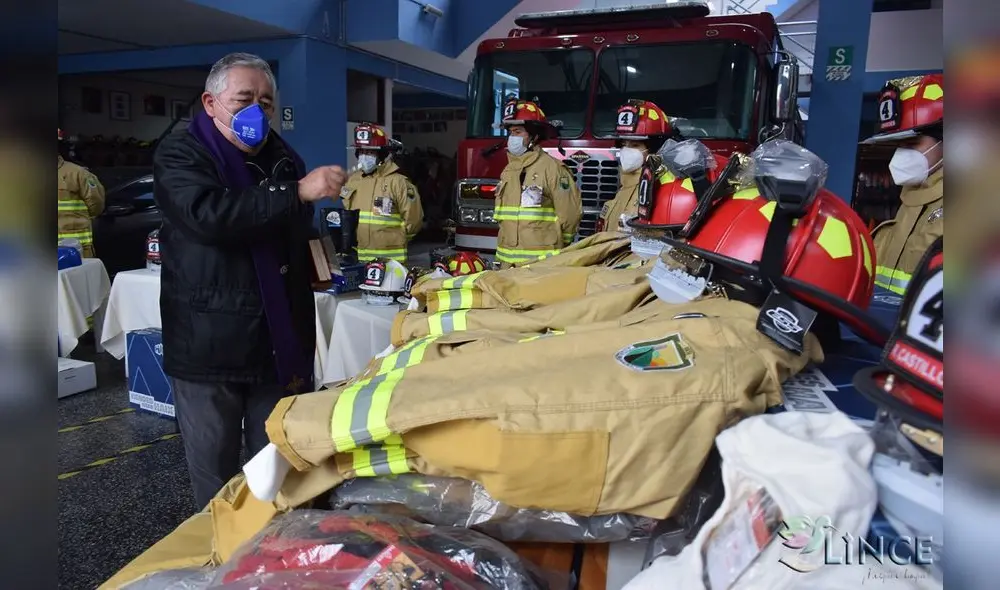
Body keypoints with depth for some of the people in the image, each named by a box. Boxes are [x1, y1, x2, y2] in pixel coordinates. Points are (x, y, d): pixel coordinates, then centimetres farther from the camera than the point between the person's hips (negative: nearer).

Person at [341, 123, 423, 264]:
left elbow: (413, 218, -8)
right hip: (357, 257, 6)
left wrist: (395, 240, 3)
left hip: (389, 259, -5)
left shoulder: (397, 181, -9)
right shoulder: (352, 180, 10)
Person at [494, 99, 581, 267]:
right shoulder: (508, 171, 12)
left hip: (541, 262, -7)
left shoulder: (551, 168, -10)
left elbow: (570, 213, -10)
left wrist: (555, 244, 1)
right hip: (508, 260, 7)